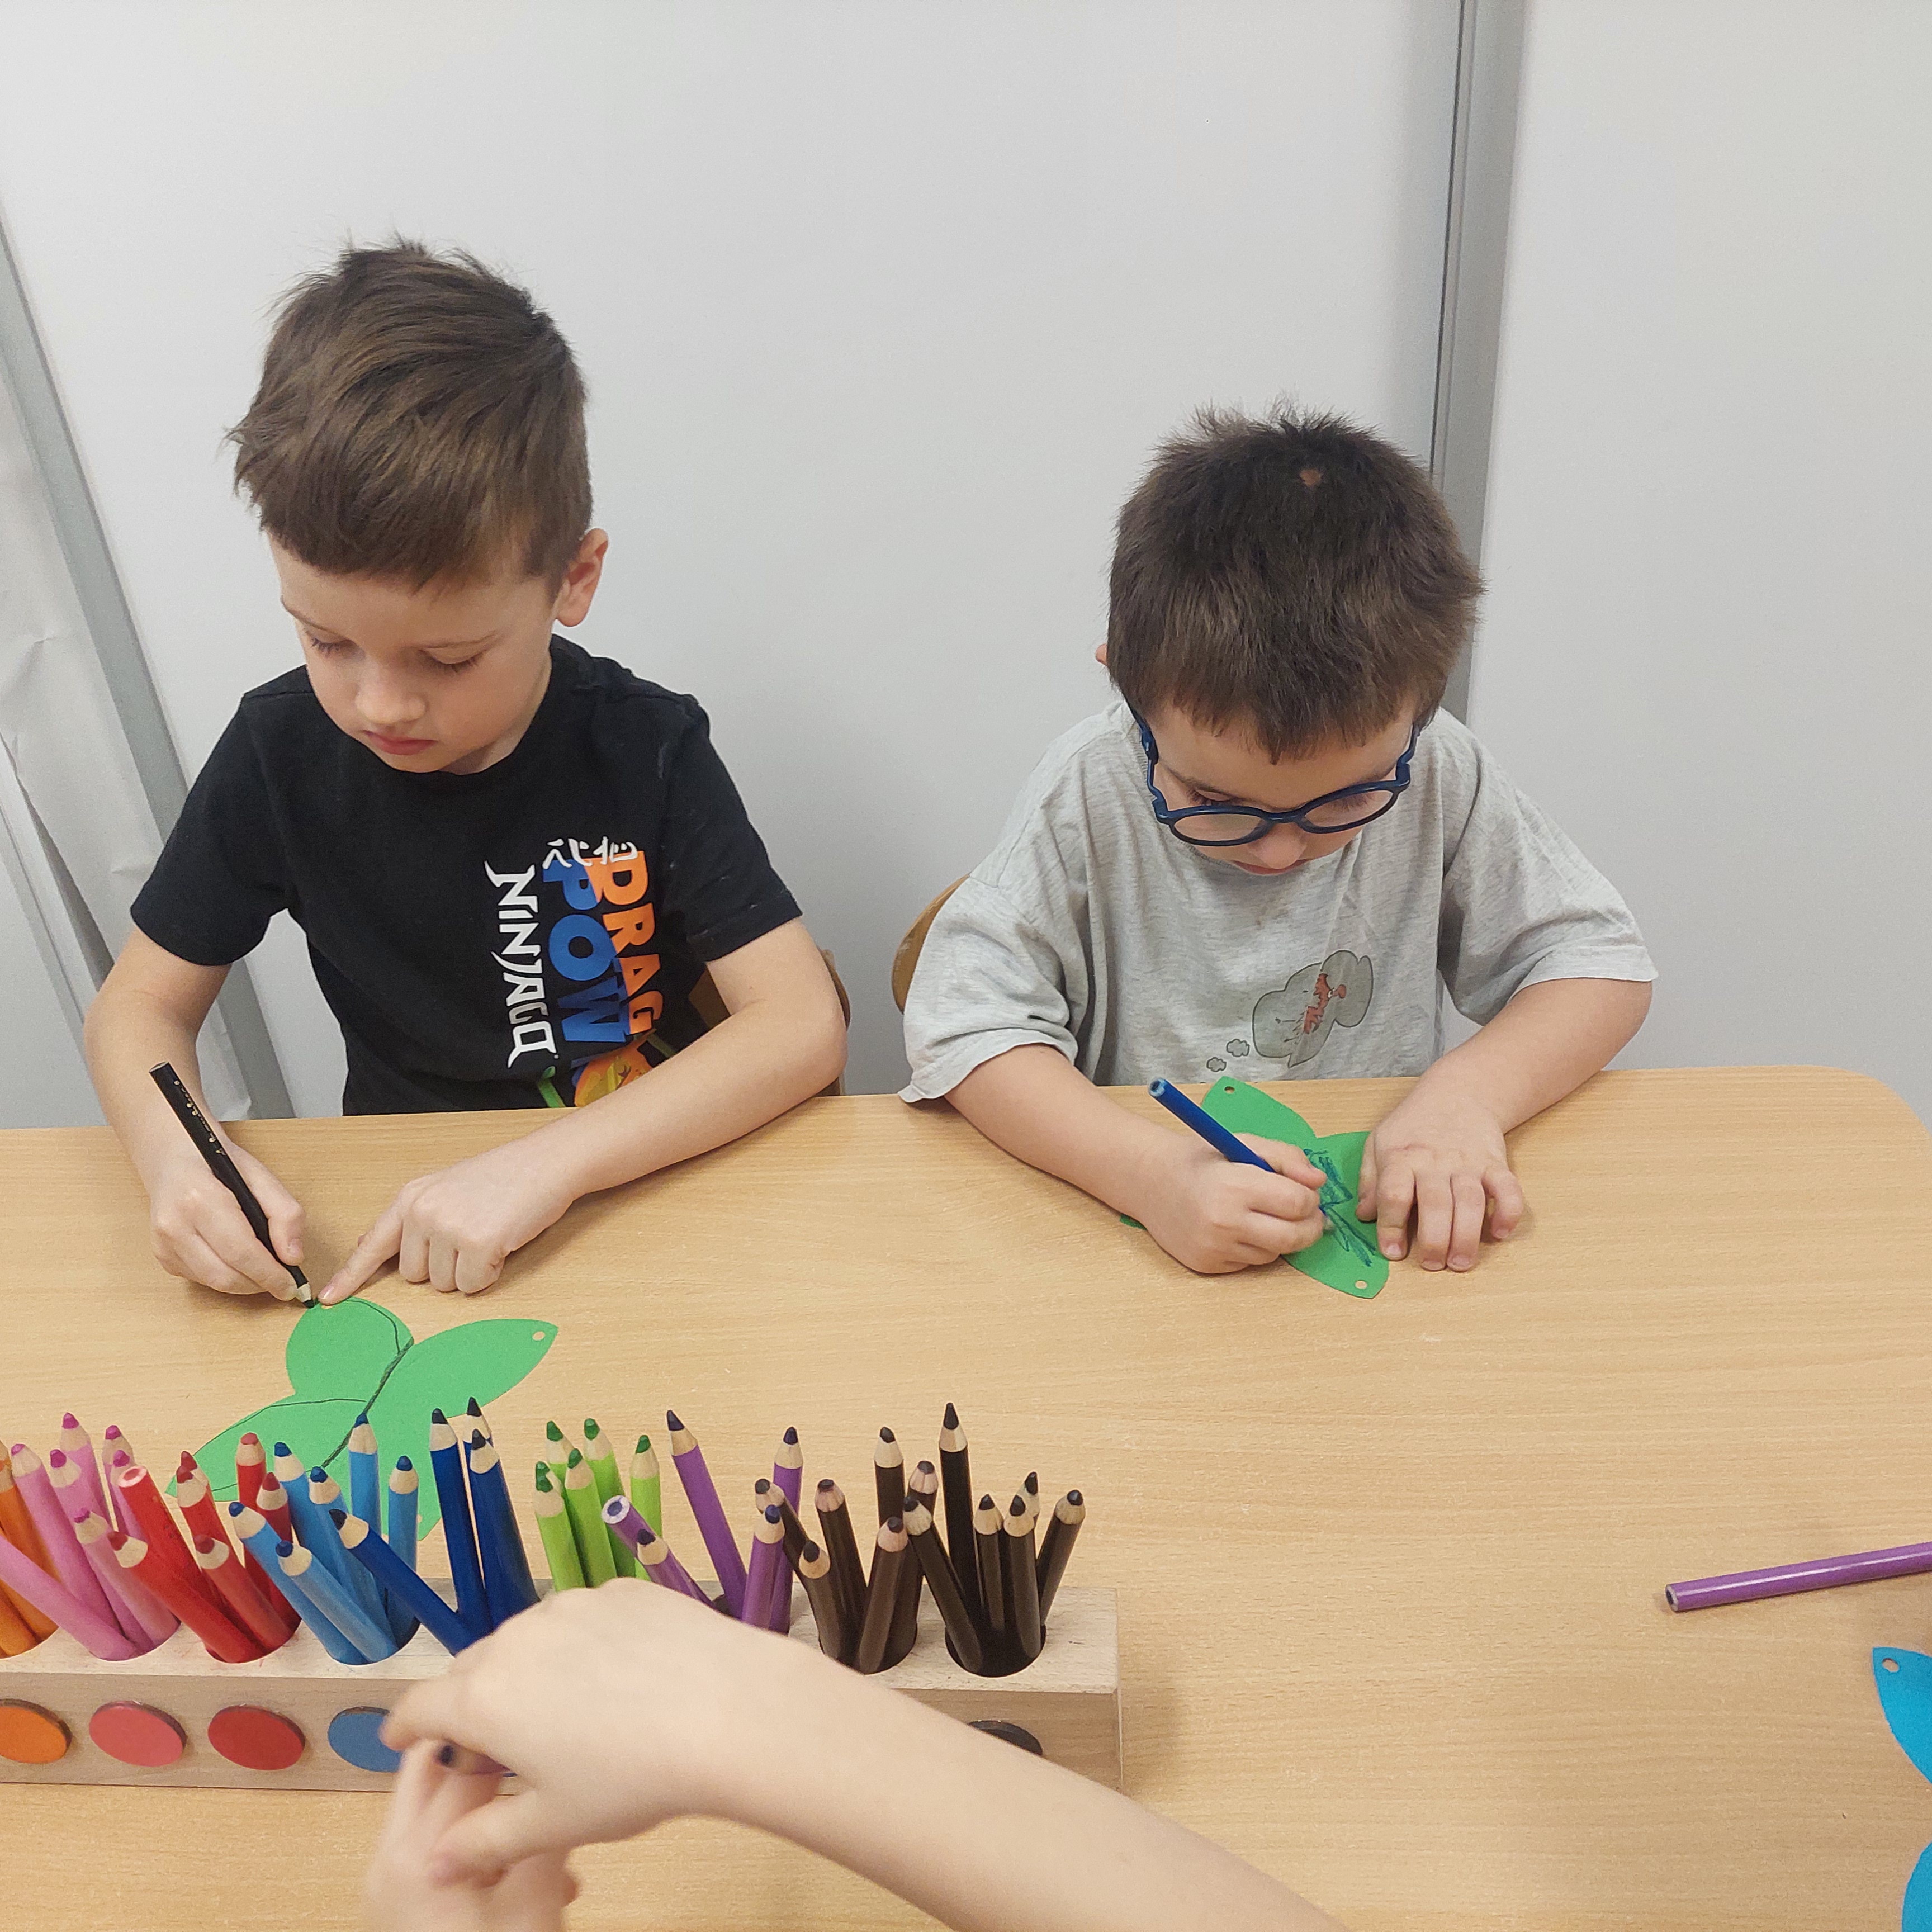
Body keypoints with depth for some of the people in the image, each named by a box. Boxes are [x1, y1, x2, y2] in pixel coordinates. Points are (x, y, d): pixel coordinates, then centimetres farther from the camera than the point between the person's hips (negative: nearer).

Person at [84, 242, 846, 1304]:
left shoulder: (647, 749, -14)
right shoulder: (280, 751, -6)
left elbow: (804, 1021, -19)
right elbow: (137, 1004, 4)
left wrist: (547, 1161, -29)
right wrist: (171, 1153, -18)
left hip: (649, 1194, -1)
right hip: (397, 1206, 2)